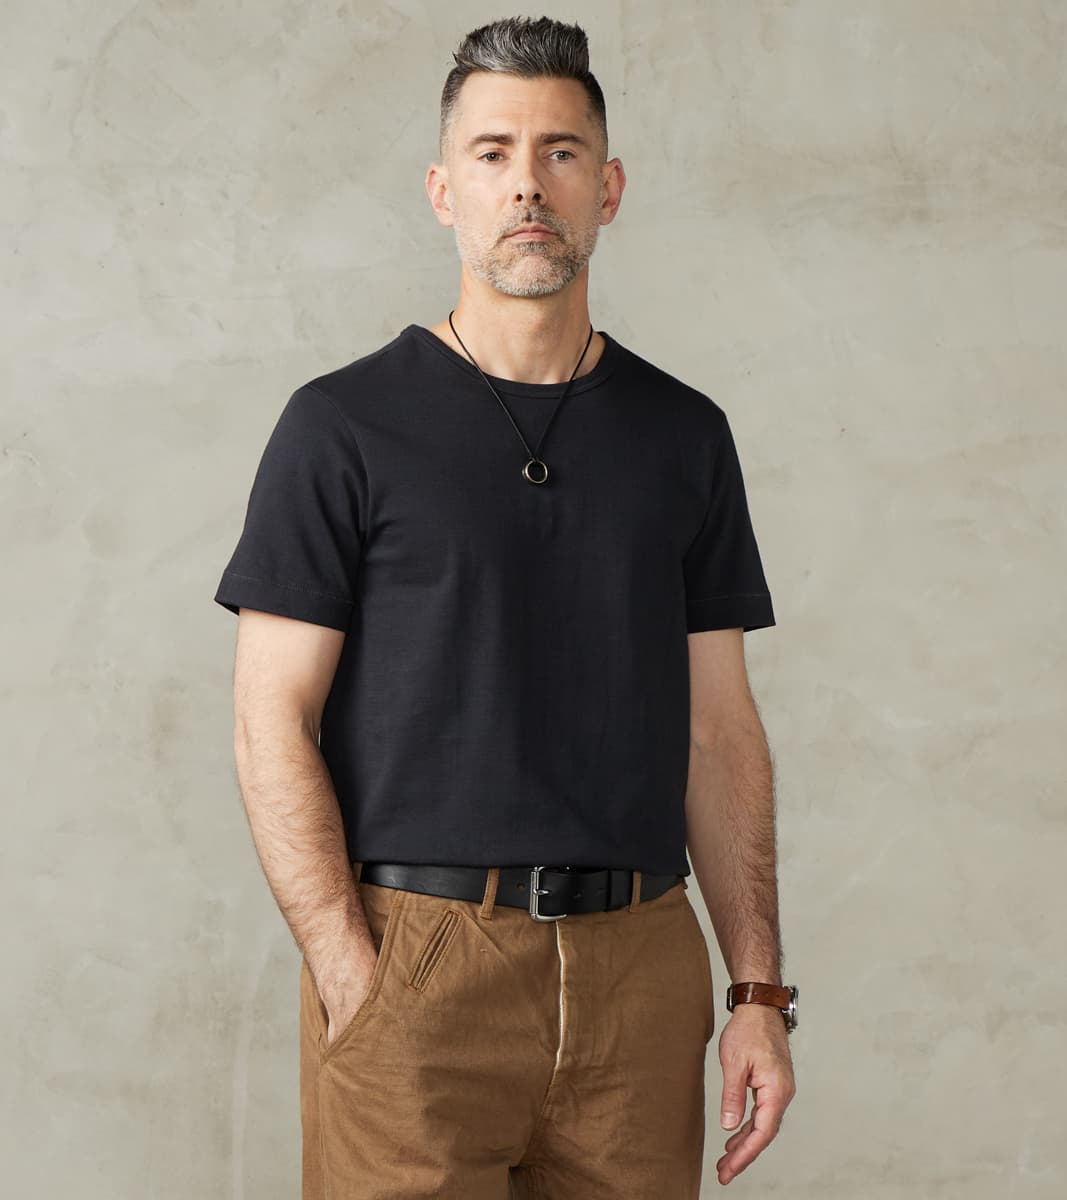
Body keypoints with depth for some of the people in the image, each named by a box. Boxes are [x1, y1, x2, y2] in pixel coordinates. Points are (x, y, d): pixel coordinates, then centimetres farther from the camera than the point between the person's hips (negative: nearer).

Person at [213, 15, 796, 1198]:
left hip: (640, 964, 3)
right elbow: (273, 719, -4)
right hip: (414, 956, -3)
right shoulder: (344, 425, -1)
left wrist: (758, 989, 5)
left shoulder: (685, 434, 10)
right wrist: (354, 984, -13)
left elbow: (717, 727, 10)